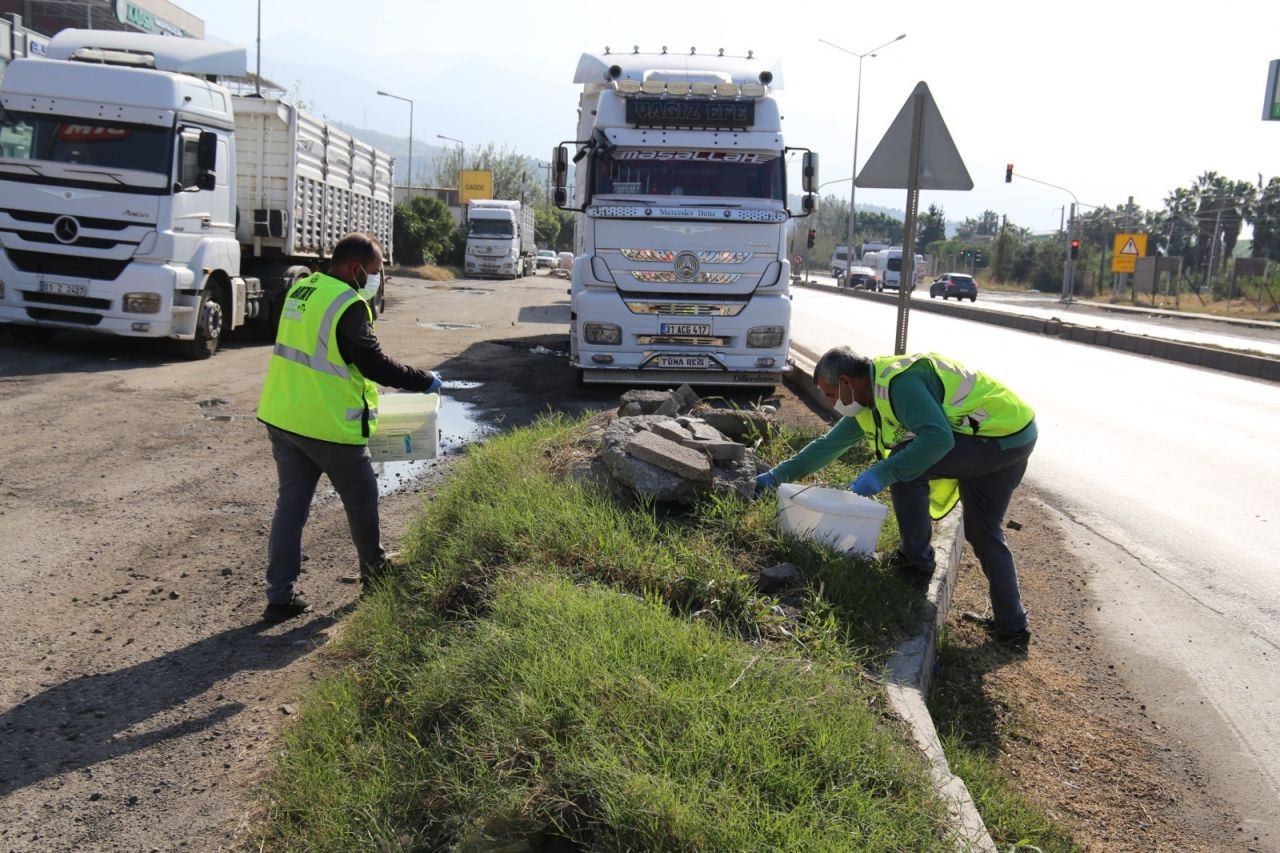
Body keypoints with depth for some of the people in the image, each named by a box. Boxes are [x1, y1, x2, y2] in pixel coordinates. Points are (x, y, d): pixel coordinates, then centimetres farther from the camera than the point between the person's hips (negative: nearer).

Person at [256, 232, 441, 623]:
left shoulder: (302, 290, 9)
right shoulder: (348, 305, -18)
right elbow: (373, 362, -17)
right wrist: (424, 381, -5)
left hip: (281, 417, 8)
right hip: (328, 425, -8)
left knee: (291, 504, 11)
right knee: (361, 497, 14)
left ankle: (280, 594, 10)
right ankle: (375, 569, 33)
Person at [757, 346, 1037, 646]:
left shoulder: (898, 382, -23)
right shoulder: (869, 402, 10)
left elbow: (938, 437, -31)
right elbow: (829, 444, 19)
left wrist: (883, 474, -28)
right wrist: (777, 475, 21)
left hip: (1000, 434, -10)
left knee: (904, 465, -13)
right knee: (984, 533, 15)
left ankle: (916, 560, -3)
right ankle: (1011, 624, 22)